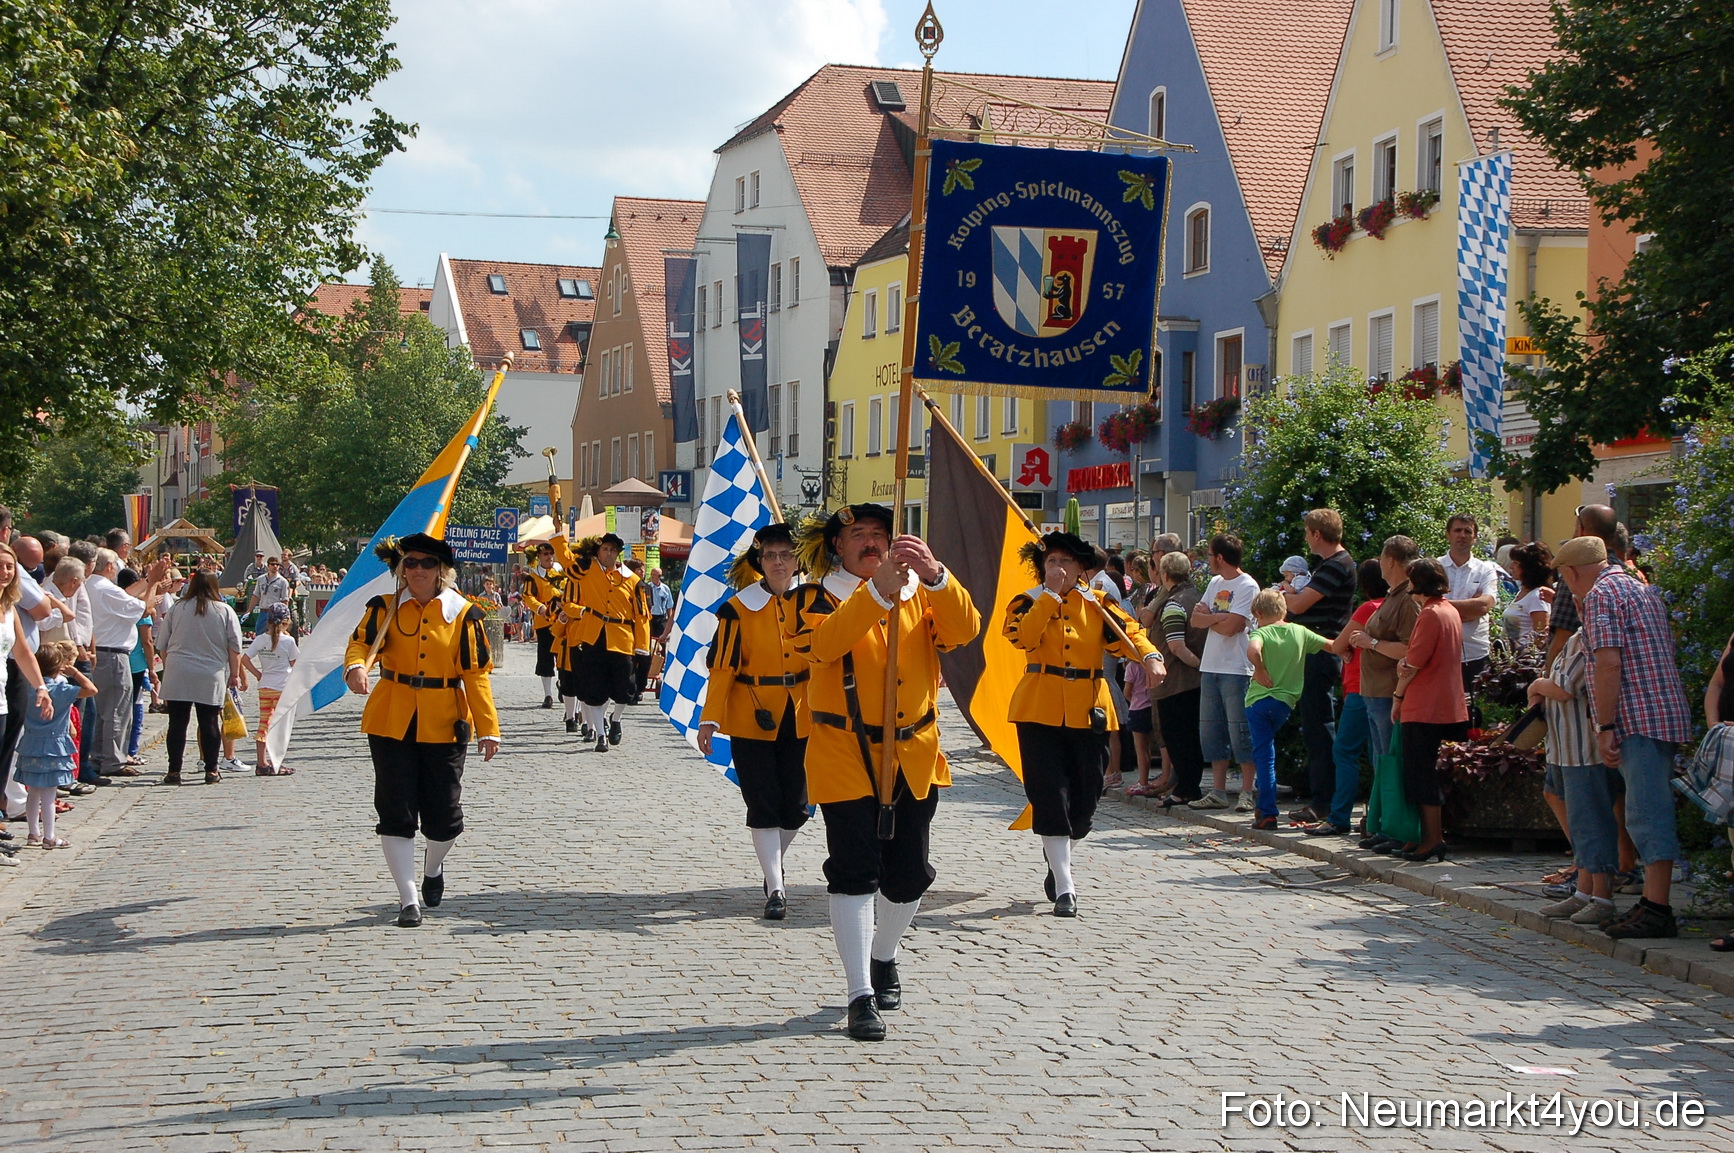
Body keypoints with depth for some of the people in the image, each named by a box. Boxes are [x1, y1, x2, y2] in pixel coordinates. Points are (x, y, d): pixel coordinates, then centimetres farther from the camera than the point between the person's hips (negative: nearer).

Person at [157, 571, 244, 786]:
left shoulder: (177, 609, 6)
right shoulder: (225, 612, 3)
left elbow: (162, 645, 10)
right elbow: (234, 647, 2)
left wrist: (168, 668, 22)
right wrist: (234, 674, 9)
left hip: (177, 677, 1)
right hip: (211, 679, -1)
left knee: (177, 722, 4)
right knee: (209, 723, 4)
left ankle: (174, 771, 5)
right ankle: (211, 770, 6)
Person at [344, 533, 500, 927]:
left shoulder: (463, 614, 0)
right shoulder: (384, 608, 3)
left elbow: (476, 673, -1)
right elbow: (361, 642, -11)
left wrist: (487, 728, -7)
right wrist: (356, 667, -35)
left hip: (443, 726, 0)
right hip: (391, 724, 0)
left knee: (444, 815, 4)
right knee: (396, 813, -3)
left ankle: (433, 867, 37)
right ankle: (408, 899, 5)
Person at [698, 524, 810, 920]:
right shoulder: (739, 608, -5)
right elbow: (723, 667, -6)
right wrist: (710, 718, -12)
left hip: (800, 719, 3)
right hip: (753, 719, -3)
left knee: (795, 805, 7)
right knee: (763, 805, -5)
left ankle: (774, 863, 34)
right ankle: (776, 889, 0)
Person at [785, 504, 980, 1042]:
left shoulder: (921, 592, 8)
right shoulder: (817, 598, -2)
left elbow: (964, 628, -12)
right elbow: (822, 643, -24)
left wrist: (934, 575, -30)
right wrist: (878, 592, -36)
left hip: (914, 755, 4)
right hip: (845, 756, -4)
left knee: (908, 873, 11)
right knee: (855, 872, -9)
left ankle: (883, 957, 38)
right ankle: (861, 996, -4)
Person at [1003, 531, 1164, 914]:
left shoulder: (1098, 605, 8)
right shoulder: (1029, 601, 2)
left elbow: (1128, 632, -6)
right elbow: (1023, 637, -18)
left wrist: (1149, 656, -26)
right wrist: (1052, 594, -17)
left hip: (1088, 710, 3)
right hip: (1040, 709, -3)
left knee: (1085, 799, 7)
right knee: (1050, 797, -9)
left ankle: (1057, 861, 35)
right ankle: (1063, 888, -5)